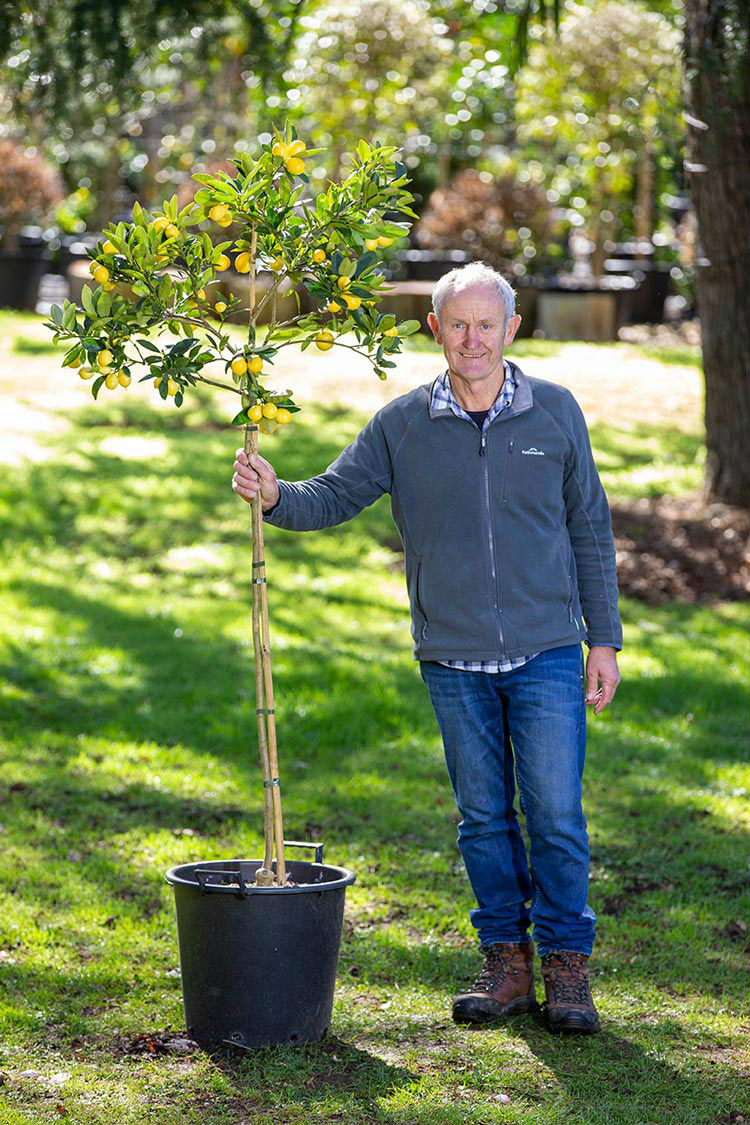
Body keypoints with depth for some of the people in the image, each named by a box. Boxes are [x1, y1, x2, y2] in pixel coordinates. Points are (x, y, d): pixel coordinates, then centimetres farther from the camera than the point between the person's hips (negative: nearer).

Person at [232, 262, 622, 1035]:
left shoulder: (555, 413, 1)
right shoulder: (403, 425, 1)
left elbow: (589, 529, 6)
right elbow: (335, 495, 1)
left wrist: (603, 638, 4)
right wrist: (275, 496, -21)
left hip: (546, 653, -1)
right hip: (453, 660, 1)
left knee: (555, 814, -4)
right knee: (483, 816, 8)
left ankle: (567, 966, 9)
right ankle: (506, 962, 20)